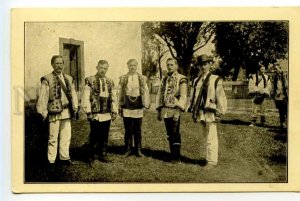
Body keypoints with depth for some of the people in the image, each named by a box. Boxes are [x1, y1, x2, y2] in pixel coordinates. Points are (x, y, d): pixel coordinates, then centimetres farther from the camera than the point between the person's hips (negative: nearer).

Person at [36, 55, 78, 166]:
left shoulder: (69, 79, 14)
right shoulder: (47, 79, -4)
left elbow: (73, 94, 16)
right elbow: (43, 97, -7)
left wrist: (75, 108, 8)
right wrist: (43, 112, -10)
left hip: (66, 112, 5)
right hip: (54, 112, -5)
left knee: (66, 136, 11)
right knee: (53, 137, 1)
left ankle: (64, 157, 24)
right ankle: (51, 160, 10)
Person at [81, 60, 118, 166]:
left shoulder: (110, 81, 12)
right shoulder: (90, 80, -4)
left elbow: (113, 97, 15)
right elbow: (85, 97, -7)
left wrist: (114, 111, 10)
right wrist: (88, 112, -11)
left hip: (107, 115, 5)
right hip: (95, 115, -5)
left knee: (104, 137, 12)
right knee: (94, 137, 1)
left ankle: (102, 155, 25)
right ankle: (93, 158, 12)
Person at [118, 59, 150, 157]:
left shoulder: (142, 78, 6)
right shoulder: (123, 78, 5)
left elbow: (146, 92, 6)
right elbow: (120, 93, 7)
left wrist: (146, 104, -5)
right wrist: (119, 107, 5)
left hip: (138, 107, 0)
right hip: (127, 107, 0)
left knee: (138, 130, 6)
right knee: (128, 130, 4)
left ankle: (138, 149, 16)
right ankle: (128, 149, 15)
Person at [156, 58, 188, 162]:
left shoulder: (181, 79, -5)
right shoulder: (164, 79, 16)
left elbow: (183, 97, -13)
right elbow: (160, 95, 18)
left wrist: (178, 111, -20)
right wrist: (159, 111, 13)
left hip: (174, 111, -6)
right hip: (165, 111, 6)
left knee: (175, 134, -5)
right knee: (169, 134, 10)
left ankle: (176, 157, 3)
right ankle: (172, 155, 19)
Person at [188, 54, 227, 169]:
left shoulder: (216, 80, -3)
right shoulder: (196, 81, 12)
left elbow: (220, 97, -4)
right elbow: (193, 97, 17)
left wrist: (219, 113, -7)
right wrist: (193, 111, 13)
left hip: (210, 113, -5)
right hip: (199, 113, 5)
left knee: (211, 138, -1)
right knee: (206, 137, 14)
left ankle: (211, 161, 7)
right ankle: (210, 157, 27)